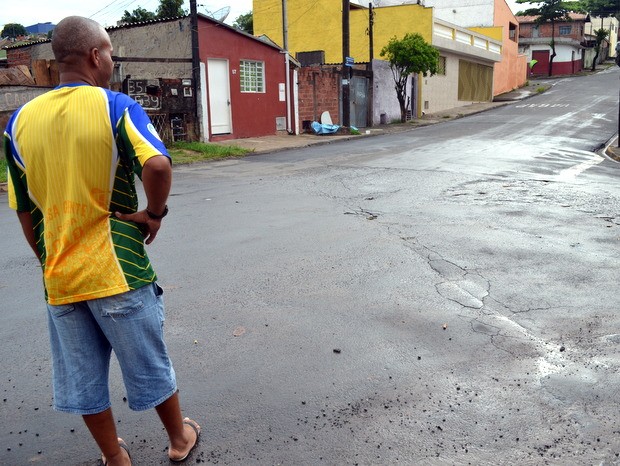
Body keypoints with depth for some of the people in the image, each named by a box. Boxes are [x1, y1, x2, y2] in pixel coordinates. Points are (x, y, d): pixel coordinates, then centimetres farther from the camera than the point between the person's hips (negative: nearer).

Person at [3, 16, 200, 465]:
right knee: (150, 365, 16)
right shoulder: (116, 106, -10)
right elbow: (158, 165, -29)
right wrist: (154, 212, -11)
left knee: (82, 381, 18)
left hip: (59, 279, 4)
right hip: (116, 271, -4)